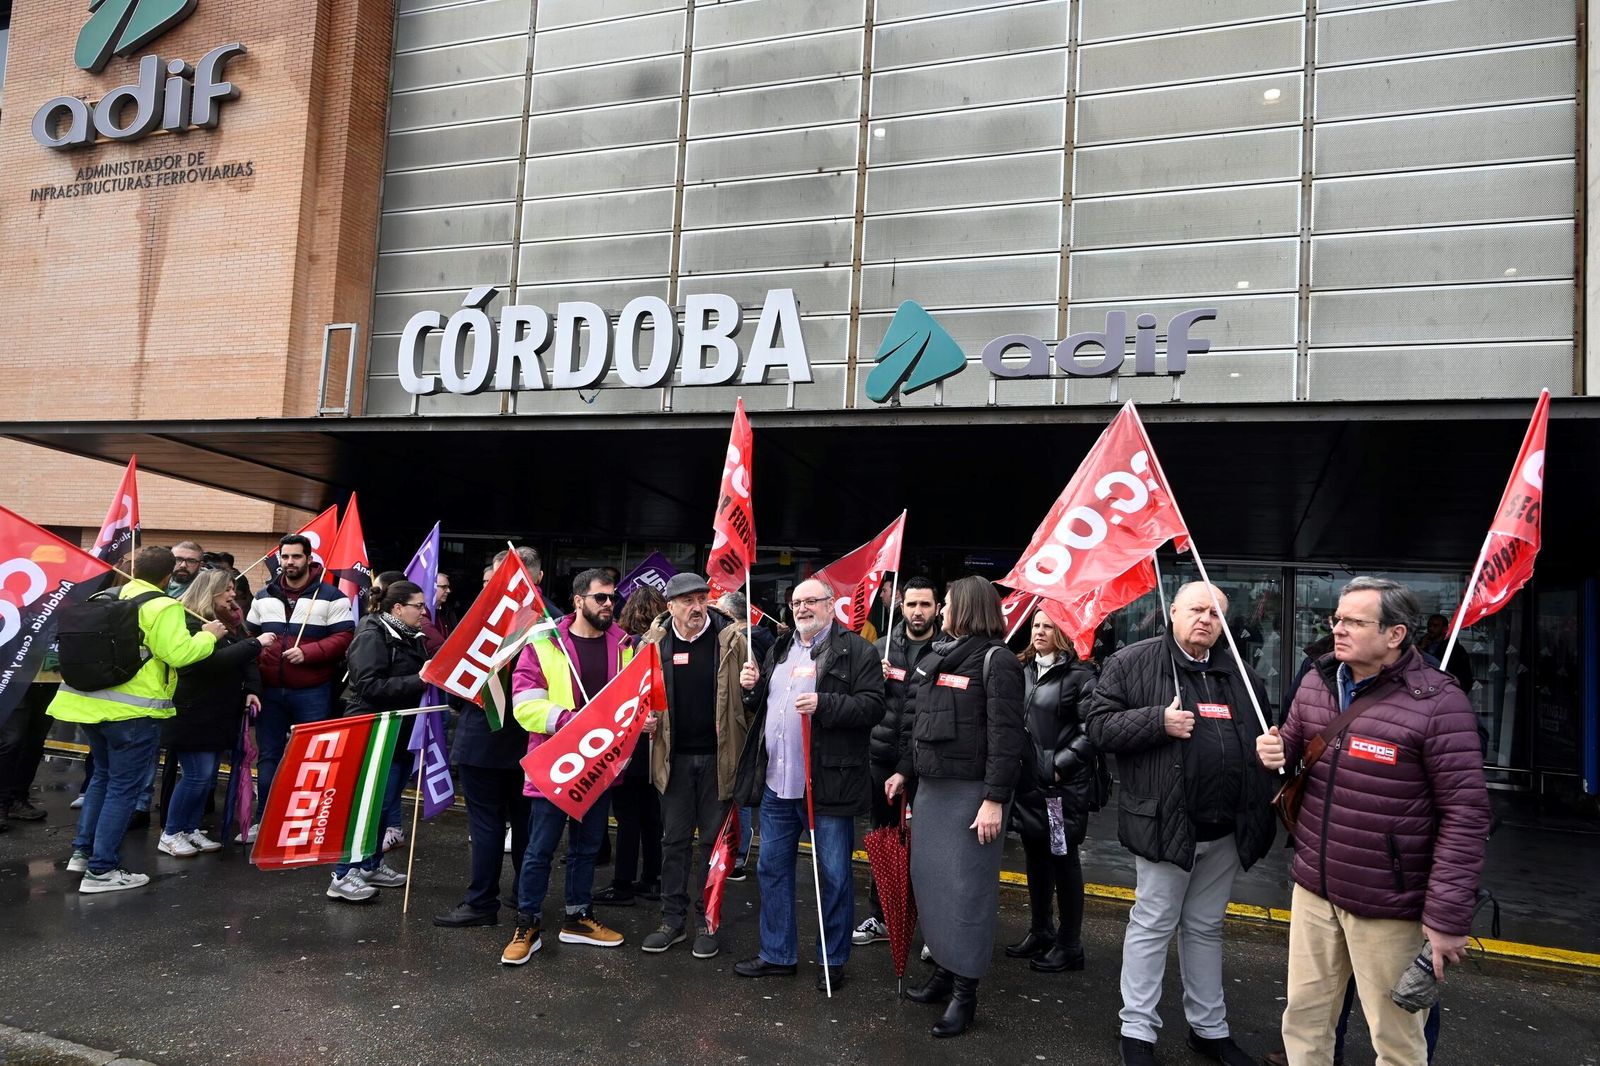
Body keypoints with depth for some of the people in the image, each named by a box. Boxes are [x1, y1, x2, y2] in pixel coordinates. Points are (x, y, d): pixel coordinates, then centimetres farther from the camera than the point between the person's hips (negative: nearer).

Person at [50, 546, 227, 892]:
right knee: (124, 787, 1)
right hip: (132, 709, -8)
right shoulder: (162, 607, -13)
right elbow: (179, 654, -21)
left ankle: (83, 850, 29)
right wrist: (209, 635, -5)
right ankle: (101, 870, 4)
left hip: (88, 701, 8)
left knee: (104, 775, 26)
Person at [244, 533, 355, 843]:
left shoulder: (331, 597, -4)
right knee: (268, 757, 12)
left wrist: (306, 652, -20)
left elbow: (343, 638, -9)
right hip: (270, 690, 4)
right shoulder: (264, 597, 11)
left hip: (312, 692, -4)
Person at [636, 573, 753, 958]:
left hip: (718, 756, -2)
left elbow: (751, 693, -1)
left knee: (714, 841, 8)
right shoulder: (656, 642, 0)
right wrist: (646, 716, -7)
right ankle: (673, 920, 23)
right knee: (674, 840, 11)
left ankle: (708, 923, 20)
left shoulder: (731, 639, -6)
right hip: (674, 757, 2)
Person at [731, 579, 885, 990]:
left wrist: (824, 704, -24)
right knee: (772, 868, 14)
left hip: (827, 785, -6)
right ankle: (777, 954, 29)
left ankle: (834, 960, 22)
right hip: (776, 784, 7)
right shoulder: (779, 650, 17)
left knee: (834, 875, 5)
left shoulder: (856, 651, -5)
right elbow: (763, 704, 27)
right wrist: (752, 688, 5)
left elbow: (872, 706, -13)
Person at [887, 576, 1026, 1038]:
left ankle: (965, 991, 9)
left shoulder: (996, 660, -10)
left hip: (971, 791, -7)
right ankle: (944, 969, 27)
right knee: (928, 879, 12)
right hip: (930, 787, 8)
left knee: (965, 886, -2)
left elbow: (1006, 734, -16)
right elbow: (914, 724, 20)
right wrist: (904, 771, 17)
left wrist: (995, 800, -19)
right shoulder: (934, 658, 14)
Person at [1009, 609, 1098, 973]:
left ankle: (1069, 945, 16)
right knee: (1035, 858, 16)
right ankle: (1040, 932, 32)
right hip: (1026, 781, 6)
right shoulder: (1023, 671, 10)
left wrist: (1059, 765, -17)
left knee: (1063, 860, 3)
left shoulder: (1079, 675, -9)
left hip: (1063, 785, -6)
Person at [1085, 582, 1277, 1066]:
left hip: (1227, 829, 5)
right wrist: (1159, 721, -20)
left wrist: (1267, 796, 8)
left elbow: (1263, 736, 21)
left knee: (1206, 928, 18)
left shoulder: (1239, 672, 11)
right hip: (1165, 823, -5)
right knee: (1153, 926, 4)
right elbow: (1100, 725, -8)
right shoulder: (1132, 663, -5)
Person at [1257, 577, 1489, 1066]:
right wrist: (1275, 751, -6)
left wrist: (1448, 916, -16)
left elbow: (1466, 815, -16)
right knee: (1303, 1017, 18)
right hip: (1313, 889, 6)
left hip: (1389, 905, -5)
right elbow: (1294, 744, 20)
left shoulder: (1437, 702, -17)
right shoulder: (1317, 684, 2)